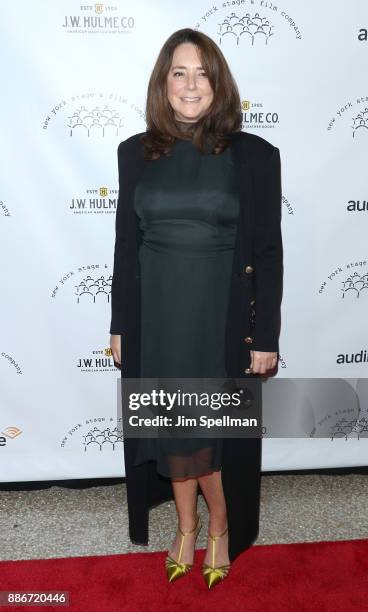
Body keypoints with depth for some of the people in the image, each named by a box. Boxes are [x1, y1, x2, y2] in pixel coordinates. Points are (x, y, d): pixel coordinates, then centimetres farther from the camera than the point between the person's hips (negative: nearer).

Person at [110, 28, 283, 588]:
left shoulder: (255, 155, -4)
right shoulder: (136, 153, 3)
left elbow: (268, 251, -4)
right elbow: (126, 245, 6)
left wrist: (266, 336, -6)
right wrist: (120, 326, 5)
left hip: (223, 317, -2)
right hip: (156, 319, 3)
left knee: (217, 432, 8)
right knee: (171, 432, 14)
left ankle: (221, 528, 36)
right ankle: (187, 526, 38)